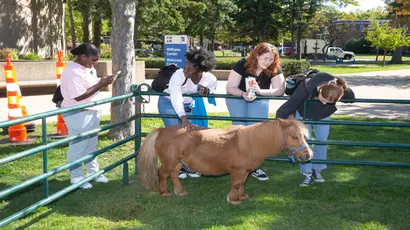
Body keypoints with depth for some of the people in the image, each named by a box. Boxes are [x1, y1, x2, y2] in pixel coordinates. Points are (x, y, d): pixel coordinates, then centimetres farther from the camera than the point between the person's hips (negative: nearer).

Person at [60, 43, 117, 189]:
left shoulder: (90, 69, 8)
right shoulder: (72, 72, -22)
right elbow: (79, 96, -26)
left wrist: (103, 82, 0)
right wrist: (101, 84, -24)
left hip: (92, 112, 10)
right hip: (77, 114, -10)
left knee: (91, 145, 18)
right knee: (77, 147, 0)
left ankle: (93, 172, 30)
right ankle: (76, 177, 10)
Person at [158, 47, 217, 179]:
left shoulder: (210, 79, -25)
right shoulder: (178, 75, -36)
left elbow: (211, 89, -2)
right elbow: (176, 99, -47)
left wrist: (205, 91, -28)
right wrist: (184, 119, -60)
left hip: (189, 104, 4)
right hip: (169, 102, -4)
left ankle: (189, 165, 13)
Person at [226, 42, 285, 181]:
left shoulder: (275, 70, -18)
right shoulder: (242, 65, -23)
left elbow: (280, 90, -26)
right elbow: (230, 87, -22)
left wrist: (260, 91, -41)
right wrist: (243, 94, -42)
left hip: (259, 100, 1)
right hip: (237, 98, -1)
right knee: (239, 128, -17)